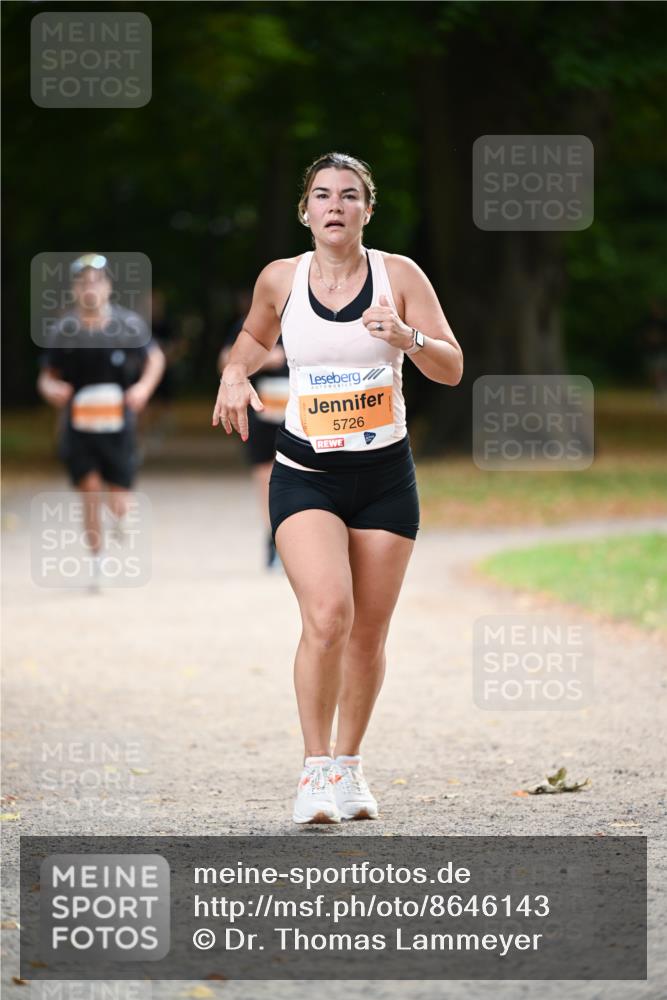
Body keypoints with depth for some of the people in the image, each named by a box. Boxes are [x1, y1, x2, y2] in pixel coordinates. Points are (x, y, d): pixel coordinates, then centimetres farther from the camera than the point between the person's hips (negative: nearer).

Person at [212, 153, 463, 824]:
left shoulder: (399, 276, -2)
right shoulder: (279, 279, 1)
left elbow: (451, 370, -3)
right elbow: (257, 333, 23)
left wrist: (407, 337, -22)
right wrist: (234, 374, 3)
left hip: (385, 475, 1)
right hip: (305, 474, -1)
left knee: (368, 631, 6)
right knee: (327, 616, -21)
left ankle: (348, 765, 24)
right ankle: (315, 767, -10)